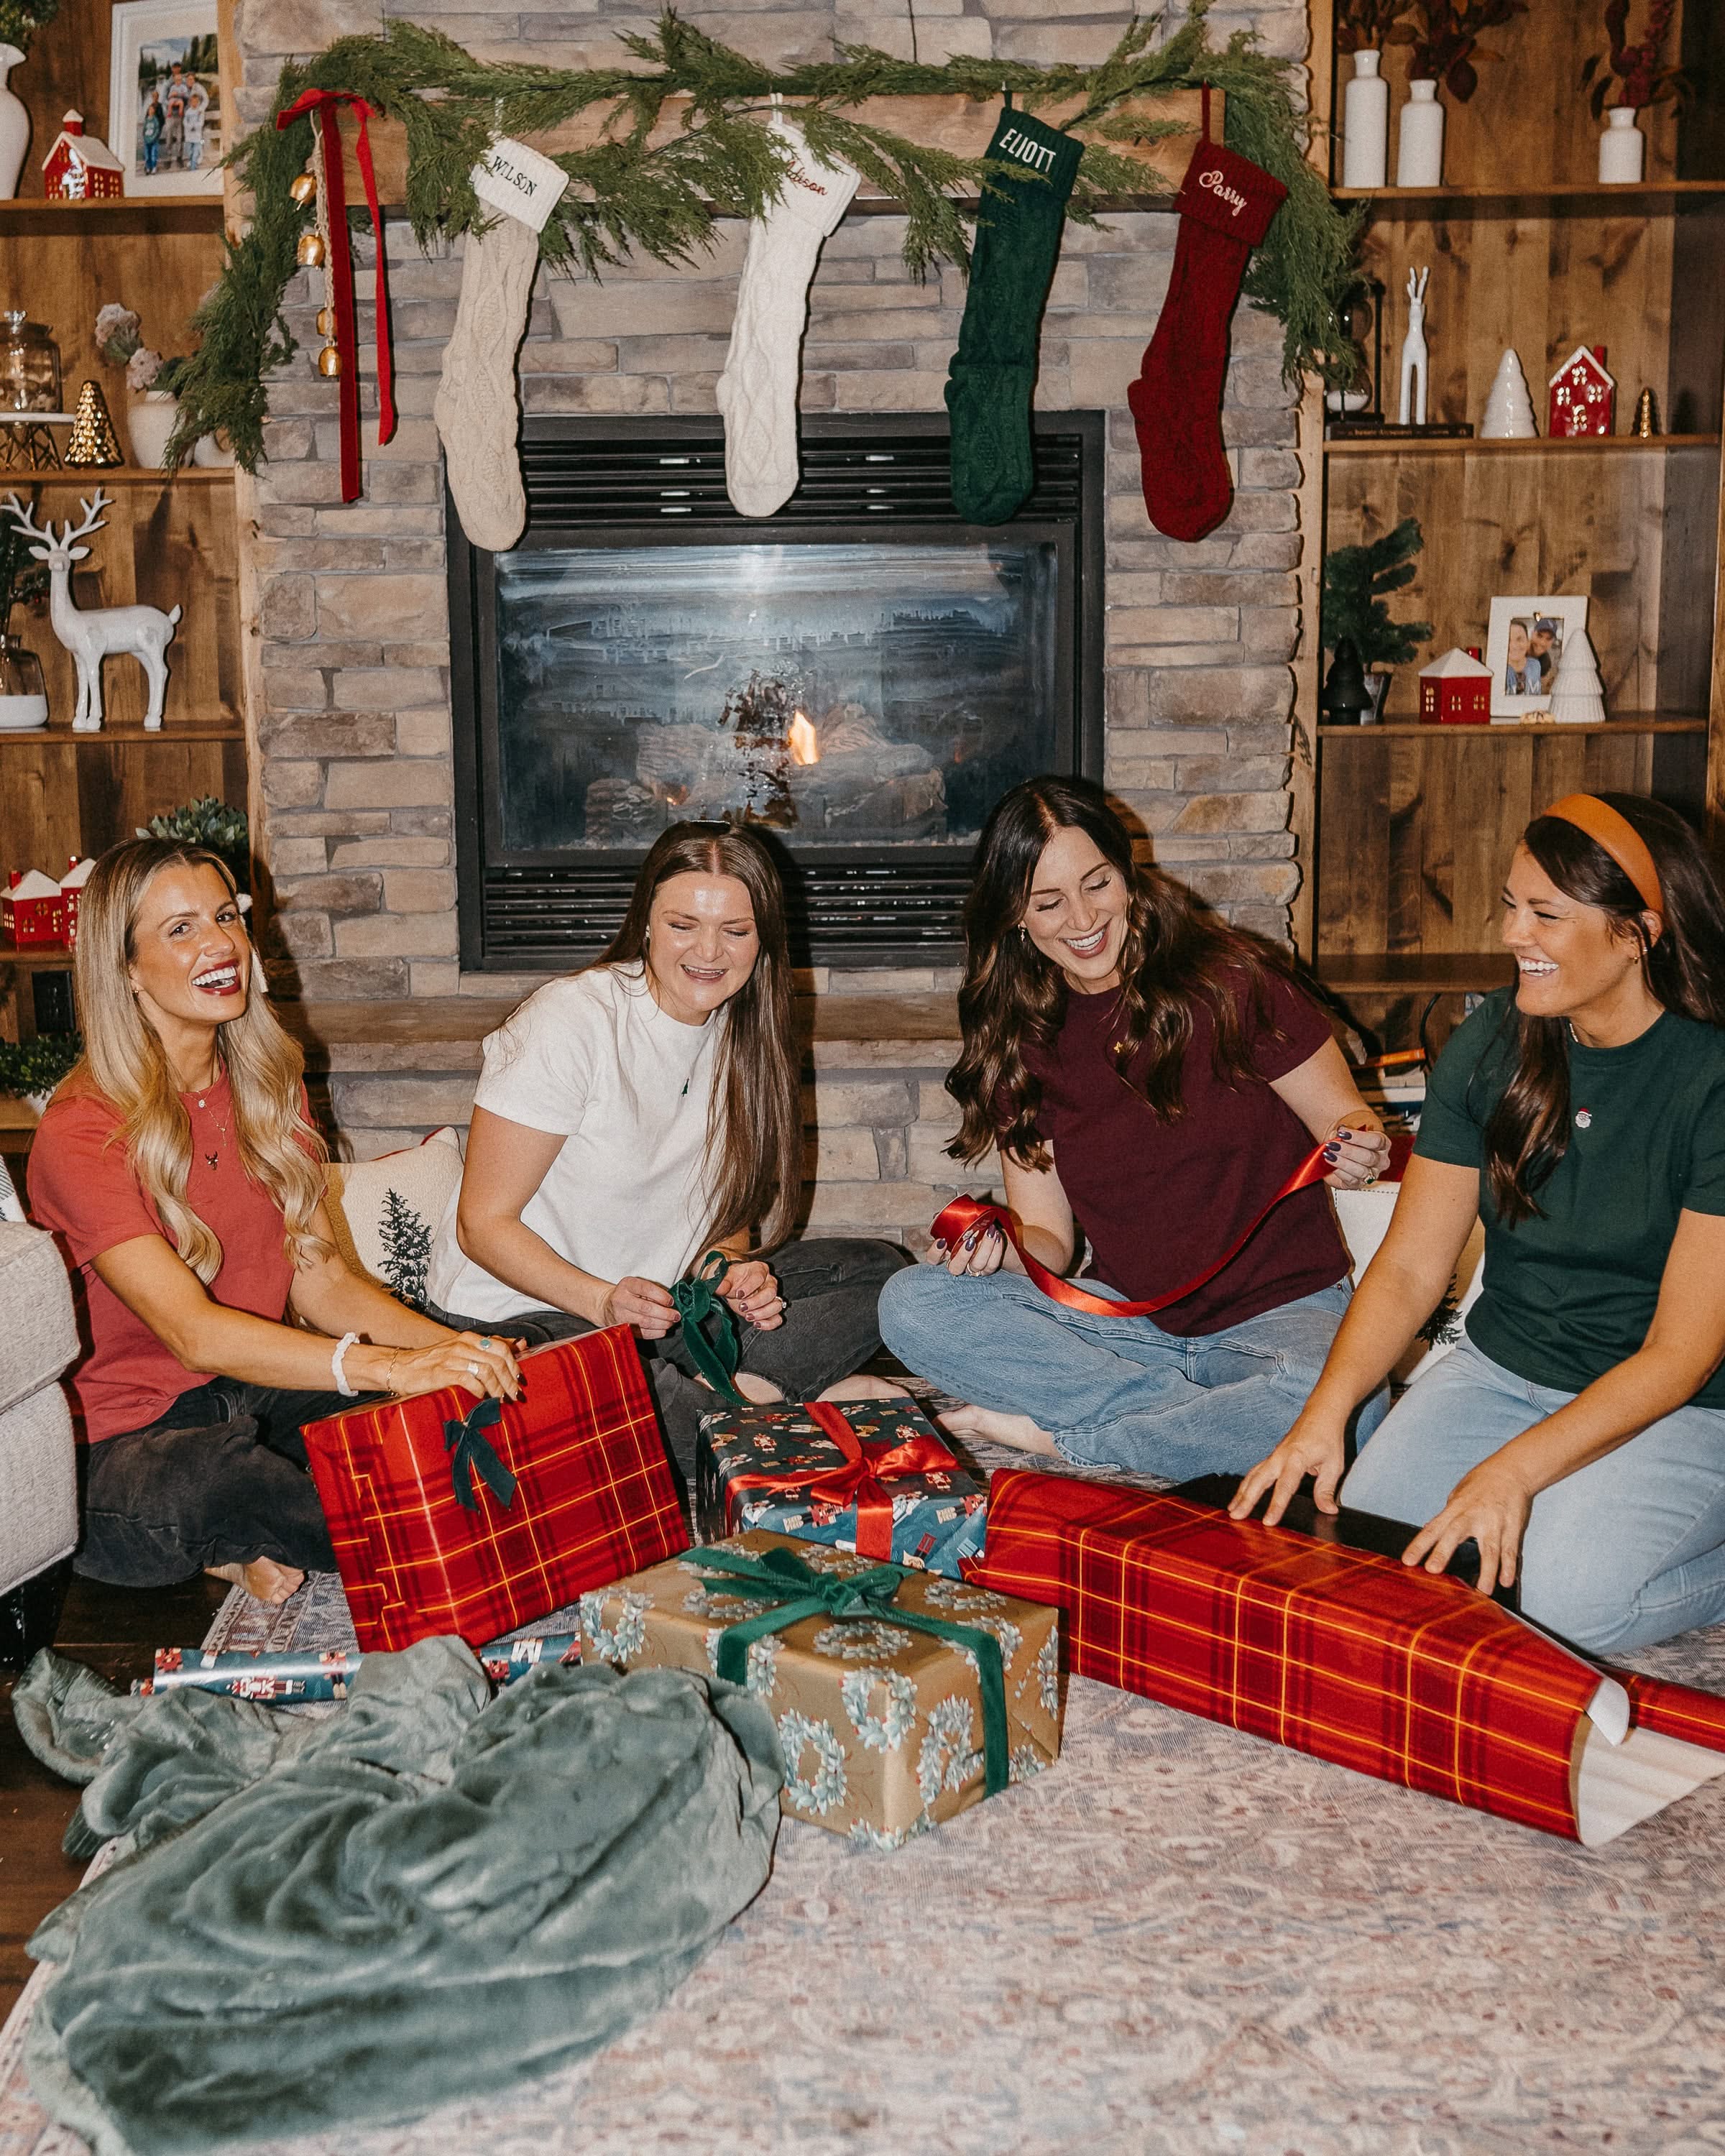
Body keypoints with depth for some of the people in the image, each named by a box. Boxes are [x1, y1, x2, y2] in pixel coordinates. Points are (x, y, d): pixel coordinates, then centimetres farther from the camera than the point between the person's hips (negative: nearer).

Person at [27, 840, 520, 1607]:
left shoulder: (268, 1087, 8)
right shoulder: (81, 1133, -16)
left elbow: (320, 1281, 2)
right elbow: (193, 1333, -29)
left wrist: (451, 1348, -17)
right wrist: (389, 1366, -42)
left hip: (259, 1394, 6)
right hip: (124, 1441, -6)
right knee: (214, 1480, -41)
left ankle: (259, 1550, -5)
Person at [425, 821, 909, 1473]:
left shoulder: (742, 1035, 3)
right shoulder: (571, 1022, -18)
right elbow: (483, 1225, -15)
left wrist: (734, 1272, -11)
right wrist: (604, 1301, -29)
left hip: (665, 1298, 7)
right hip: (523, 1308, -7)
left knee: (878, 1270, -5)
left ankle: (720, 1391, -20)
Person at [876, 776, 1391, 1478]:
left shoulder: (1230, 982, -7)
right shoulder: (1020, 1043, 5)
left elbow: (1346, 1120, 1)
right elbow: (1048, 1238, 6)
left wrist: (1357, 1146, -23)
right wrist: (998, 1253, -16)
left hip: (1281, 1312, -3)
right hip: (1131, 1325, 3)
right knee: (911, 1305, -18)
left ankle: (1053, 1436, -16)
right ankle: (1209, 1412, -19)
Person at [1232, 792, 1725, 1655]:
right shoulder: (1491, 1043, -3)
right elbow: (1409, 1267, -2)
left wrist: (1514, 1469, -29)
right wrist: (1323, 1415, -16)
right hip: (1502, 1370, 5)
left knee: (1570, 1597, -28)